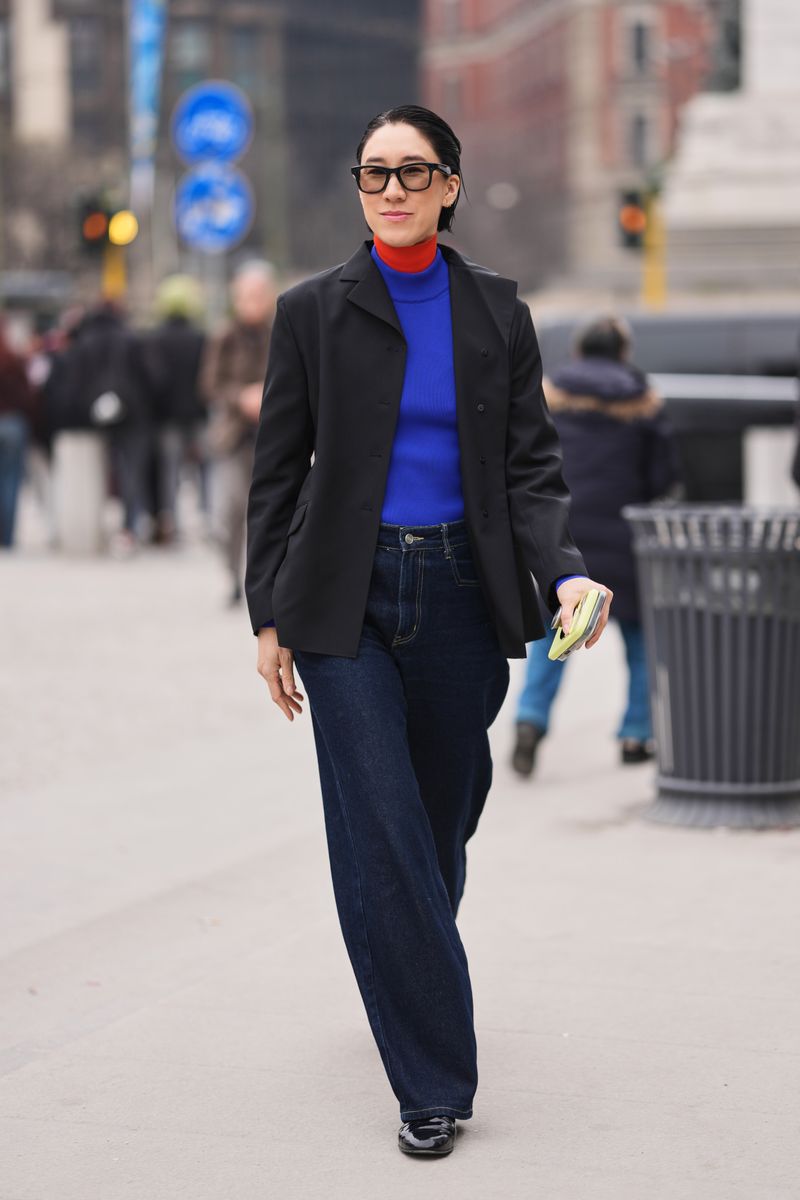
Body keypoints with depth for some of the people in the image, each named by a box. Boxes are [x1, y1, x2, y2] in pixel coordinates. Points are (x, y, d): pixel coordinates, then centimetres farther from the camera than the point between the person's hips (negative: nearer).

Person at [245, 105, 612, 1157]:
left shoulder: (496, 311, 5)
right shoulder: (313, 311, 1)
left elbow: (531, 462, 2)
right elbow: (277, 474, 4)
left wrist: (565, 572, -15)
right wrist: (269, 615, 1)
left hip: (461, 595, 2)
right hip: (347, 599, -2)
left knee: (442, 822, 12)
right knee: (380, 834, -8)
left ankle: (403, 984, 41)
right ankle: (433, 1082, -1)